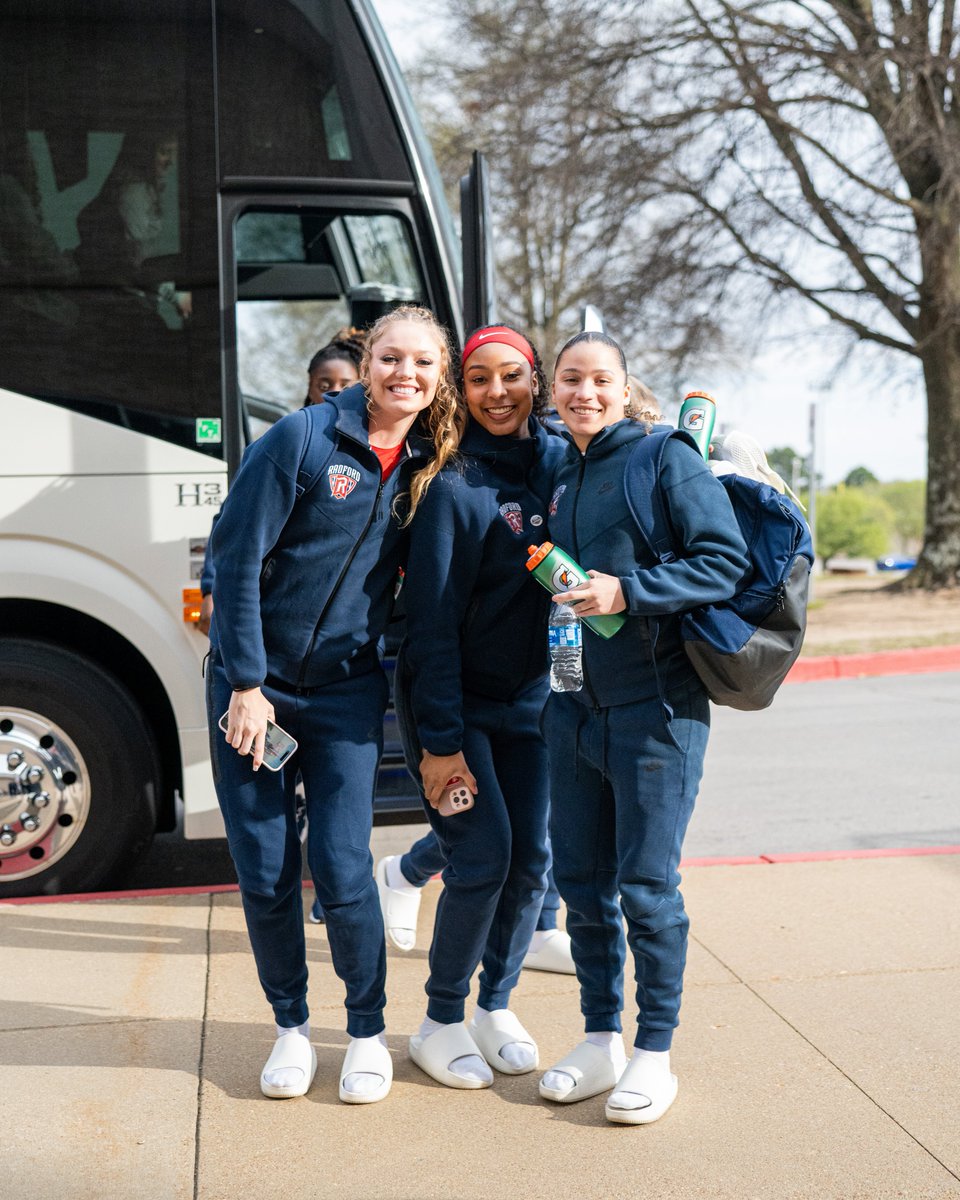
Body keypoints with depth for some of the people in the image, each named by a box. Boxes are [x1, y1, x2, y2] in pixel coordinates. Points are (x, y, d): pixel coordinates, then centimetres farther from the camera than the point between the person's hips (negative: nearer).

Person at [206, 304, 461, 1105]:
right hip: (254, 685, -2)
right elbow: (237, 559, -11)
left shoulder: (429, 467, 2)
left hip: (346, 694, 2)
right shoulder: (302, 439, -11)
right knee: (265, 874, 4)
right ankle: (291, 1027, 24)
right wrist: (246, 685, -13)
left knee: (344, 872, -3)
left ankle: (368, 1032, 18)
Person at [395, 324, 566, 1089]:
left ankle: (497, 1005, 26)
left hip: (529, 697, 5)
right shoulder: (453, 481, -13)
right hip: (453, 701, -5)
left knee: (532, 857, 5)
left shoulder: (559, 462, 2)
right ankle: (442, 1023, 12)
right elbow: (433, 615, -15)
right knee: (484, 856, -8)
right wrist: (439, 738, -17)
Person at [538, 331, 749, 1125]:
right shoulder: (562, 477, 14)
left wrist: (626, 592, -21)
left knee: (647, 885, -1)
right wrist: (554, 583, 4)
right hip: (576, 707, 7)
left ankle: (655, 1054, 15)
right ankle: (601, 1042, 26)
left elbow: (728, 560, -14)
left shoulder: (665, 459, -6)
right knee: (580, 879, 11)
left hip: (655, 708, -6)